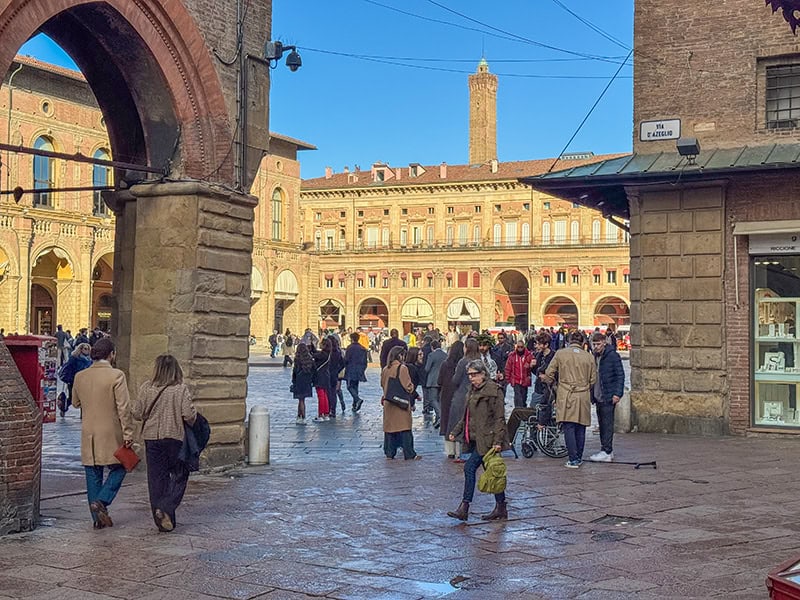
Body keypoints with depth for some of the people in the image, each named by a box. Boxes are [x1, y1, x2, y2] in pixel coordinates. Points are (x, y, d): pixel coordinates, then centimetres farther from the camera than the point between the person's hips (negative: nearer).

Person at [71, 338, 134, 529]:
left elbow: (75, 403, 17)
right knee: (118, 469, 12)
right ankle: (101, 501, -7)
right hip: (110, 434, -5)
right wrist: (128, 434, -9)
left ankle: (98, 518, 13)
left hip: (88, 435, 5)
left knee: (93, 475, 10)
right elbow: (124, 407, -14)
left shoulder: (80, 376, 3)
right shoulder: (116, 376, -13)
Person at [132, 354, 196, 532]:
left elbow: (137, 413, 0)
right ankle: (166, 508, -9)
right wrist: (192, 423, 7)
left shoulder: (146, 388, -3)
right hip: (175, 437, -3)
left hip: (152, 437, 3)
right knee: (179, 474, 10)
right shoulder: (181, 389, -10)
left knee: (156, 478, 10)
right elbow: (189, 414, -14)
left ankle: (162, 519, 14)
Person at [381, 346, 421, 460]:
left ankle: (389, 453, 12)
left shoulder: (385, 370, 5)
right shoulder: (402, 368, -12)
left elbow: (382, 385, 13)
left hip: (388, 403, 5)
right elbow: (408, 386, -10)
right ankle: (409, 454, 1)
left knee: (389, 427, 11)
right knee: (405, 429, -1)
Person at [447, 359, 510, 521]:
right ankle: (501, 508, 16)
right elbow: (466, 417, 22)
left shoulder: (494, 390, -10)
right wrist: (455, 432, 11)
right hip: (475, 439, 9)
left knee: (470, 467, -12)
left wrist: (497, 441, -19)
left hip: (486, 439, -9)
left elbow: (499, 418, -14)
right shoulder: (472, 391, 16)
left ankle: (464, 508, -9)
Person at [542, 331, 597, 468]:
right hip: (583, 397, 2)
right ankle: (579, 458, 17)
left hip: (566, 396, -2)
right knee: (580, 428, 11)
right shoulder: (589, 357, 4)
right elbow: (593, 379, 10)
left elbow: (549, 374, 1)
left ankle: (573, 459, -5)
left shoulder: (560, 354, -2)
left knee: (568, 428, -1)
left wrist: (552, 382, 23)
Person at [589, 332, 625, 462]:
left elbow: (620, 375, -9)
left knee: (607, 424, -7)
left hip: (608, 397, -7)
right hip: (598, 396, 7)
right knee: (602, 424, 11)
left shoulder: (613, 356, -9)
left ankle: (607, 453, -5)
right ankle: (607, 450, 19)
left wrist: (618, 393, -16)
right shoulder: (594, 357, 12)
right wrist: (592, 395, 15)